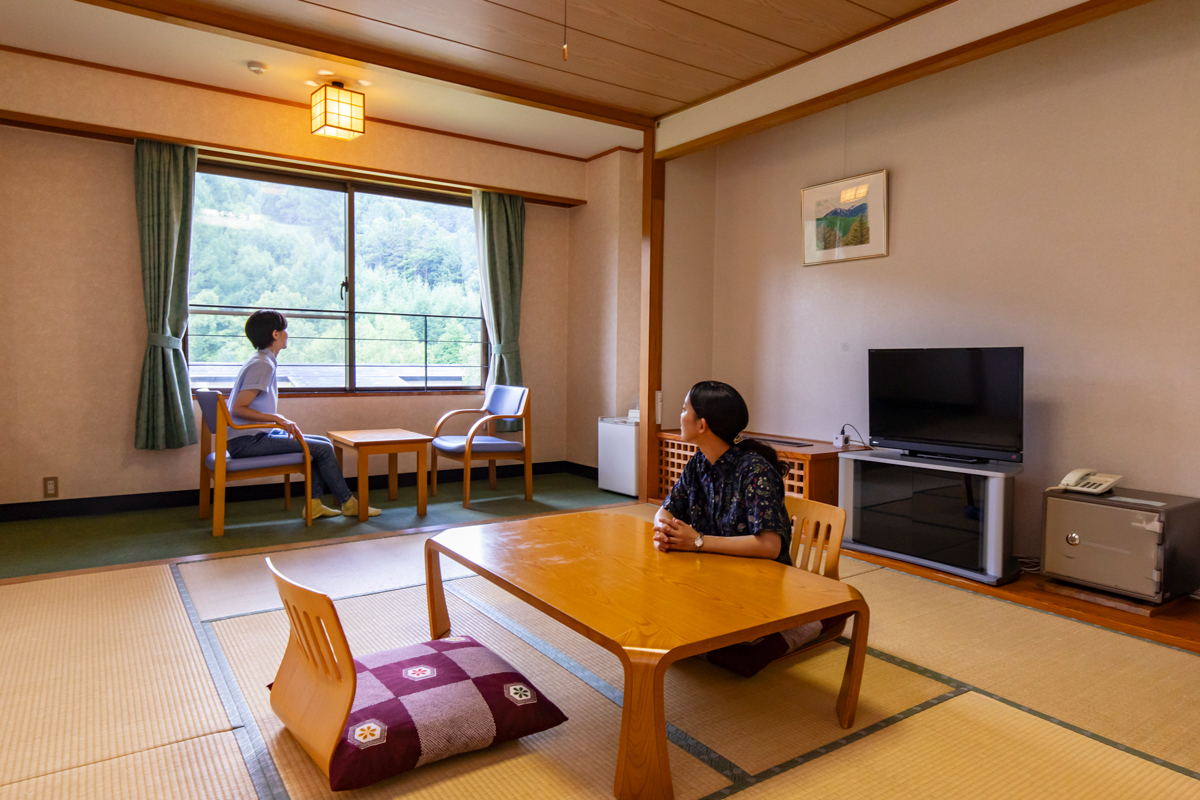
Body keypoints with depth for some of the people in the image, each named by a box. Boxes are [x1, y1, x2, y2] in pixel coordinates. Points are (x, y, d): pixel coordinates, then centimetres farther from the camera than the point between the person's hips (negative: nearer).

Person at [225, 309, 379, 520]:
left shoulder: (259, 362, 15)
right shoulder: (262, 365, -15)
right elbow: (237, 409, -22)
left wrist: (283, 423, 7)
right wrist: (279, 419, -24)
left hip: (255, 436, 10)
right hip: (246, 441, -10)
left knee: (323, 443, 8)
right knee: (323, 448, -13)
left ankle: (314, 503, 2)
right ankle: (348, 503, 0)